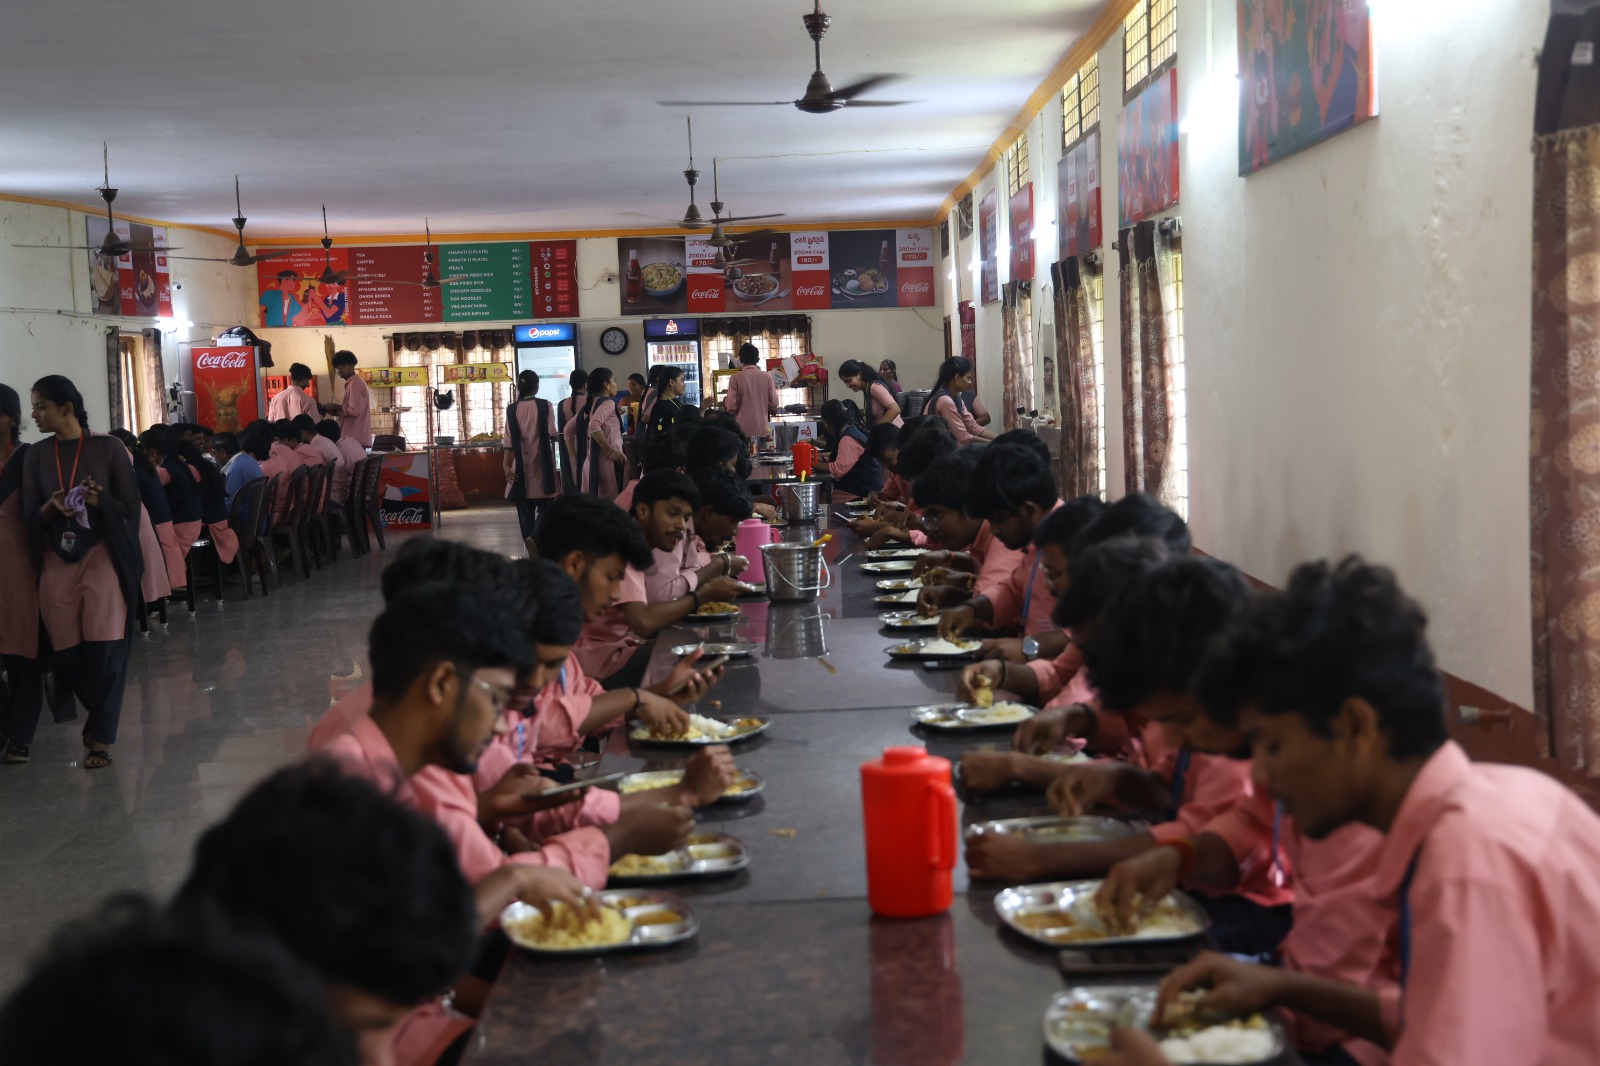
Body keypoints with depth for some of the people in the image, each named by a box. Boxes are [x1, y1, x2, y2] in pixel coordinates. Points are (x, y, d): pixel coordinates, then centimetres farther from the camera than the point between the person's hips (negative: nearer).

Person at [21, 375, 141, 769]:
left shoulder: (107, 447, -3)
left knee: (105, 648, -8)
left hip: (101, 557, -3)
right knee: (65, 653, 5)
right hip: (56, 562, 3)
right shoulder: (36, 455, 6)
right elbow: (30, 516, 5)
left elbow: (129, 507, -1)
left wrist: (100, 501, -20)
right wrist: (51, 508, -16)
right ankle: (101, 716, 29)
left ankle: (101, 737, 1)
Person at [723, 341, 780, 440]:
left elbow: (731, 406, -7)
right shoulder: (767, 377, 0)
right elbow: (774, 404, 2)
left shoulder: (735, 379, -6)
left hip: (743, 430, -2)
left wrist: (725, 402, 15)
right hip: (763, 430, 2)